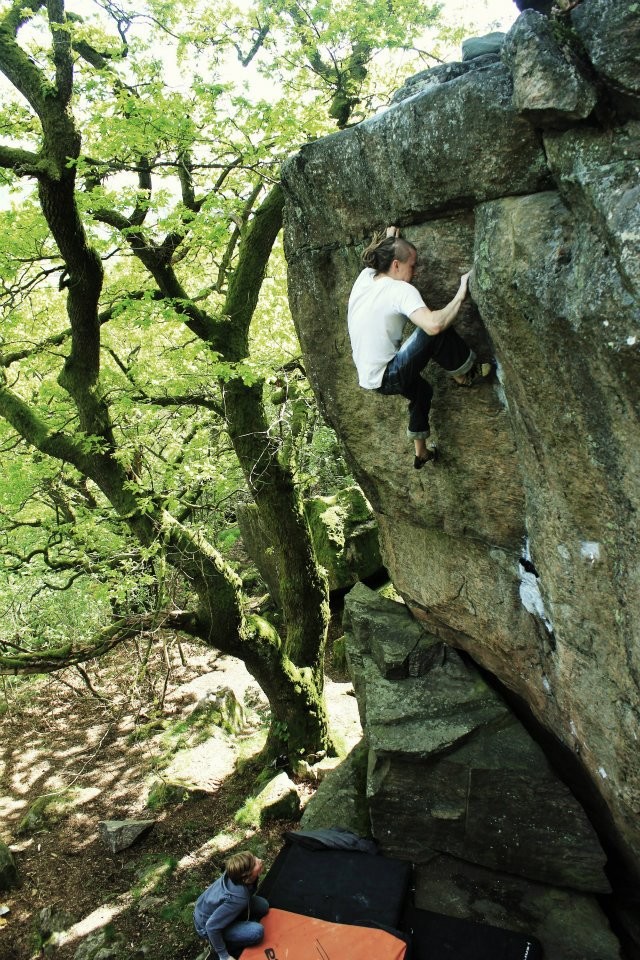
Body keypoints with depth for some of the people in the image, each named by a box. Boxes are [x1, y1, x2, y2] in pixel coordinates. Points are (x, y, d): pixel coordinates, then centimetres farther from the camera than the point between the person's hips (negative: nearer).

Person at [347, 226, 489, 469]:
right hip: (387, 378, -9)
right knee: (436, 332, -17)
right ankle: (465, 375, 7)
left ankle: (421, 452, 44)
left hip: (368, 377, 9)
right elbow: (433, 324, -37)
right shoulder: (400, 290, -20)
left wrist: (388, 241, 42)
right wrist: (460, 295, -24)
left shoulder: (365, 277, 4)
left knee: (421, 389, 35)